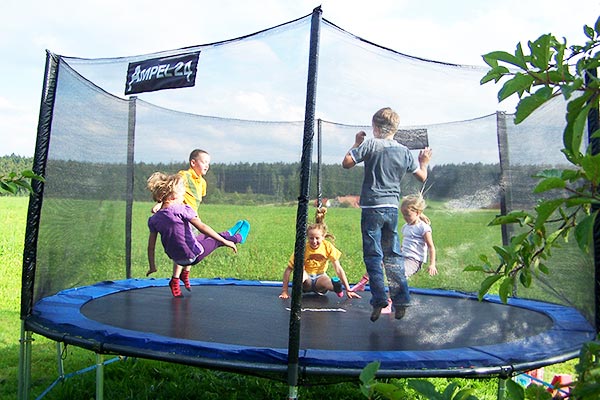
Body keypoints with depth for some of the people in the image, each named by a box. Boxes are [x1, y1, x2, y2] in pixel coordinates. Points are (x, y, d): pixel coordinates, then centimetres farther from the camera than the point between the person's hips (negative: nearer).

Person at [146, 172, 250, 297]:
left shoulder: (153, 219, 0)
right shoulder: (182, 209, -15)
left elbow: (151, 246, 3)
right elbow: (202, 227, -20)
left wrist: (152, 266, 15)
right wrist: (225, 242, -16)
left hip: (177, 258, 6)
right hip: (193, 256, -6)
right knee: (217, 238, 21)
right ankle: (238, 237, 45)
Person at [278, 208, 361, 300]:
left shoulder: (328, 246, -17)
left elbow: (338, 269, -17)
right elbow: (289, 269, -18)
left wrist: (348, 290, -20)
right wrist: (284, 291, -24)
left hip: (320, 277, 0)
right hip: (306, 279, 0)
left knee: (324, 282, -38)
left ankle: (335, 286, -11)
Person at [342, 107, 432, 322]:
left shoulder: (370, 144, -5)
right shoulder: (404, 151, 7)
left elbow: (346, 163, -2)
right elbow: (422, 176, 15)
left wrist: (356, 144, 12)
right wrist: (424, 161, 35)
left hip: (372, 207, -4)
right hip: (392, 207, 5)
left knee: (373, 255, 1)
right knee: (393, 255, 13)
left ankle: (379, 300, -4)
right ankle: (401, 300, 13)